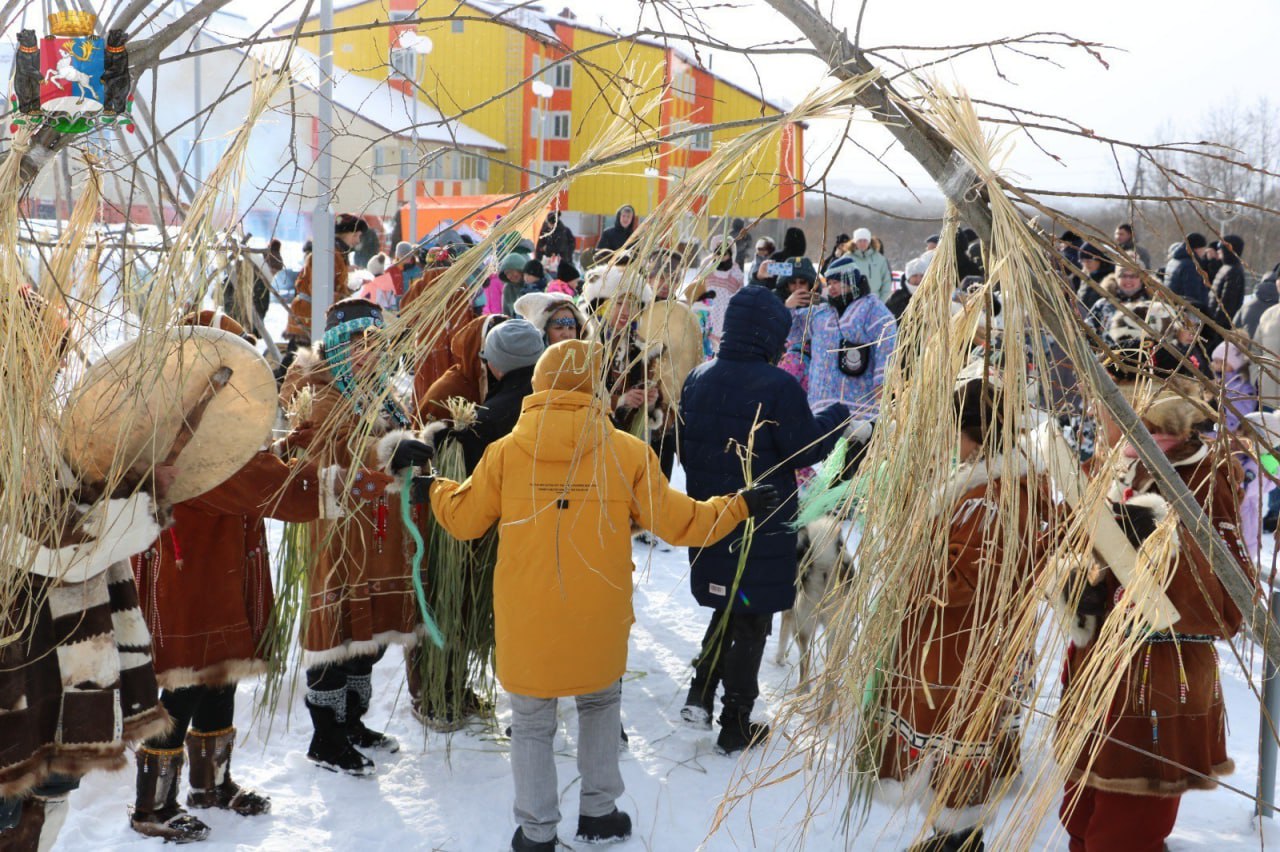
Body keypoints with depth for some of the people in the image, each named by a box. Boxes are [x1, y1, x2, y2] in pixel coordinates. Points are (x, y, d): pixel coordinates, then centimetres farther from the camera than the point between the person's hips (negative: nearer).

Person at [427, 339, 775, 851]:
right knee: (600, 703, 26)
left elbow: (463, 520, 4)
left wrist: (436, 489, 25)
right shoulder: (627, 453, -10)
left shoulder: (504, 452, -8)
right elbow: (677, 522, -3)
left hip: (526, 621, 0)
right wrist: (737, 507, 12)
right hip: (597, 621, 0)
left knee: (532, 723, 16)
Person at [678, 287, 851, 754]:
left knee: (727, 608, 24)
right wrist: (833, 417, 3)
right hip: (762, 524, -6)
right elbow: (806, 450, -14)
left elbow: (684, 447, 9)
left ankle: (700, 693, 12)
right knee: (752, 621, 8)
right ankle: (736, 724, 16)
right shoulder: (778, 386, -20)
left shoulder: (698, 379, 1)